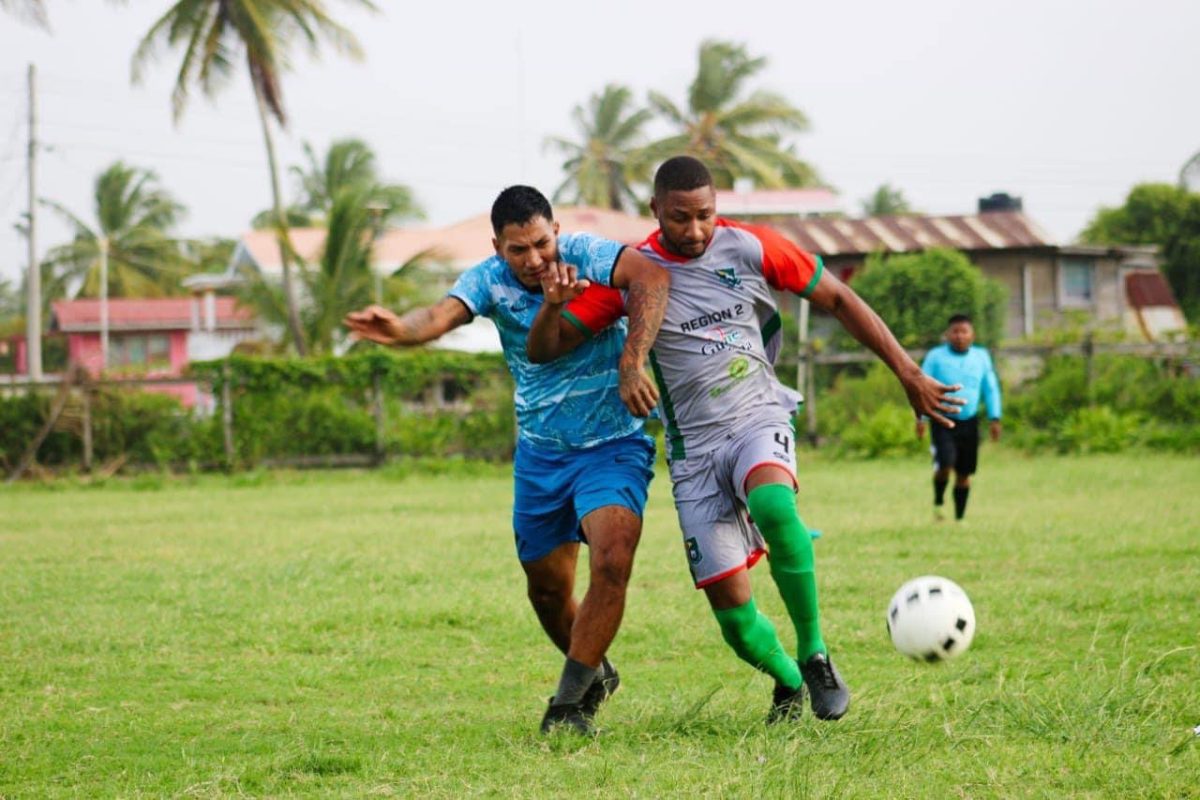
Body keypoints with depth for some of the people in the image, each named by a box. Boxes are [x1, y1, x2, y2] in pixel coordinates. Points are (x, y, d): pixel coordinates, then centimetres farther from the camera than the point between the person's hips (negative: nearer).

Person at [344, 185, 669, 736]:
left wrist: (631, 363, -43)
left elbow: (651, 276, -34)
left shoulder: (587, 256, -15)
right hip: (540, 452, 4)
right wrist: (401, 329, -52)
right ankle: (593, 674, 40)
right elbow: (443, 314, -29)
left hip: (613, 445, -4)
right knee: (547, 589, 11)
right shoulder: (490, 281, -8)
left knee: (612, 561, -24)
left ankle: (569, 702, -12)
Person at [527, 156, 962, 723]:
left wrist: (908, 372, 3)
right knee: (730, 603, -7)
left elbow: (837, 299, 6)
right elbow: (545, 350, -3)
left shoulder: (751, 249, -4)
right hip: (695, 447, 1)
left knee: (772, 502, -37)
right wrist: (553, 302, -26)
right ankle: (788, 682, 26)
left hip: (760, 420, -1)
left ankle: (813, 653, -21)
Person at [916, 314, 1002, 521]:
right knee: (945, 465, -20)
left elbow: (991, 389, 14)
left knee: (964, 473, 5)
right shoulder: (935, 356, -2)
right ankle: (938, 502, 5)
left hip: (969, 423, 3)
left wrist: (994, 418, 7)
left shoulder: (981, 357, 7)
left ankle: (960, 516, 16)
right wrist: (921, 417, -8)